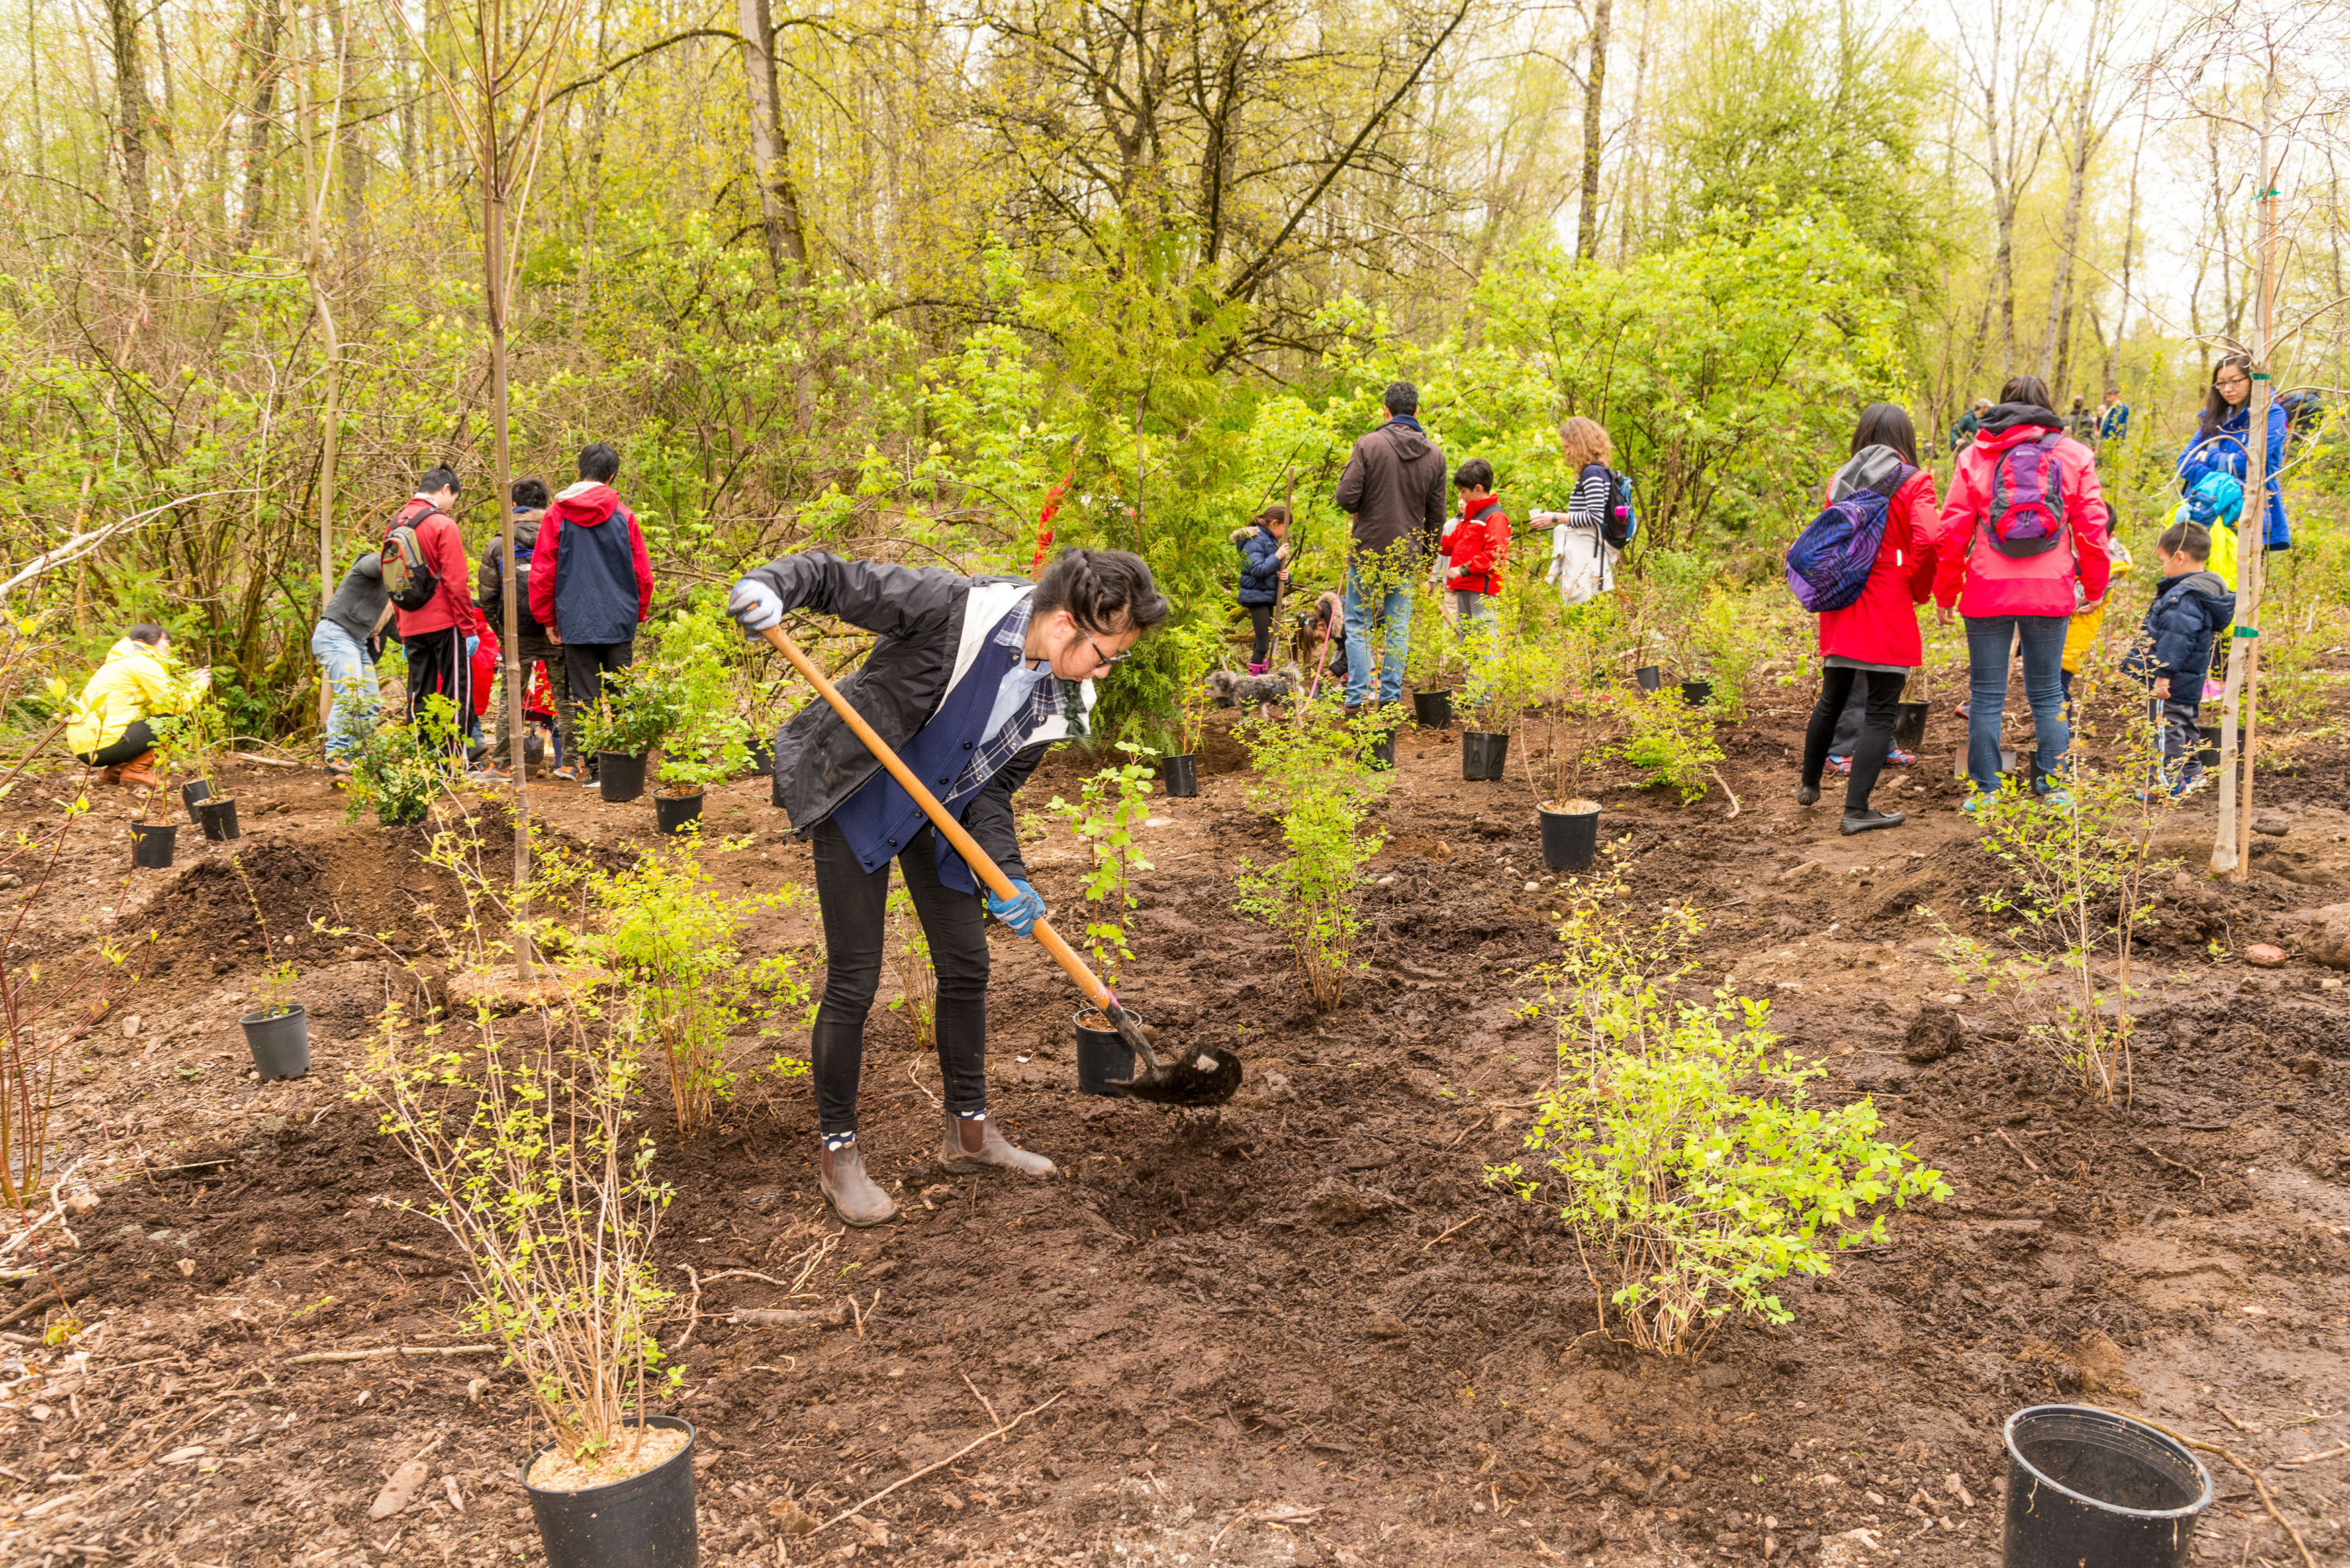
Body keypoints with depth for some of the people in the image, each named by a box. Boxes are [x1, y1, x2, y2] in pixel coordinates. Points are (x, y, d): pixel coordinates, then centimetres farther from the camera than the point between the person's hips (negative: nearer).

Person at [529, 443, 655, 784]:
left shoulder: (556, 516, -1)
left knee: (584, 697, 5)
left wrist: (547, 619, 12)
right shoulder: (623, 516, -2)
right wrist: (638, 615, 16)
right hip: (619, 622, 0)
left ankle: (589, 766, 6)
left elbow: (541, 574, 1)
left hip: (576, 623, 0)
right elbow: (642, 573, 2)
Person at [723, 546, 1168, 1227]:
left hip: (936, 809, 7)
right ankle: (836, 1151, 14)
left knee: (967, 965, 10)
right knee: (853, 981, -4)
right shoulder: (954, 608, -29)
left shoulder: (1056, 698, -9)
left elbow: (991, 787, -2)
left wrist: (1006, 877, -16)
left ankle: (969, 1130, 28)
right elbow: (833, 577, -24)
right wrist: (769, 586, -45)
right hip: (853, 797, -6)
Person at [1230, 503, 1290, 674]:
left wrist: (1285, 576, -3)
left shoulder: (1271, 541, 15)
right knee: (1263, 643, -11)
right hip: (1257, 596, -10)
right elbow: (1258, 570, -24)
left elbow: (1274, 571, 18)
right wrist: (1277, 557, -19)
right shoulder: (1255, 541, -15)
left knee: (1263, 640, 15)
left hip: (1267, 596, 10)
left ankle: (1261, 673, 23)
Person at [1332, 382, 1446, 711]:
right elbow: (1437, 515, 7)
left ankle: (1357, 696, 1)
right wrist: (1428, 556, 18)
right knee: (1399, 627, 10)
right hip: (1407, 554, 3)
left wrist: (1362, 507, 9)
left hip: (1368, 550, -3)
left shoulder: (1369, 444, -9)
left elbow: (1346, 497, -14)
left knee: (1358, 625, 6)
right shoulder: (1435, 454, 4)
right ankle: (1390, 697, 10)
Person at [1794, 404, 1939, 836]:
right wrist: (1919, 588, -3)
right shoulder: (1914, 482, -5)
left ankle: (1809, 784, 35)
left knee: (1831, 699, 22)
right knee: (1881, 711, 0)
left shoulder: (1840, 481, 9)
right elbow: (1926, 540, -18)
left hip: (1840, 607, 5)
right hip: (1889, 610, -5)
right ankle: (1856, 810, -2)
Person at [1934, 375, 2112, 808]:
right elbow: (2092, 528, 5)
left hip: (1988, 591, -1)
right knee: (2047, 692, 11)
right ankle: (2053, 786, 11)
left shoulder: (1975, 456, 4)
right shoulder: (2074, 456, 7)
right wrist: (2094, 586, 16)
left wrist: (1944, 594, 9)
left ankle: (1985, 790, 7)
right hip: (2050, 592, 1)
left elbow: (1952, 531, 2)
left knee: (1986, 694, 5)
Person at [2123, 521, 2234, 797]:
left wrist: (2163, 673, -28)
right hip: (2190, 682, 11)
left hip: (2172, 683, -11)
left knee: (2167, 729, -5)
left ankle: (2168, 782, -2)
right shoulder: (2205, 589, 13)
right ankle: (2190, 775, 32)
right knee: (2186, 727, 21)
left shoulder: (2184, 596, -22)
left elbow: (2176, 639, -28)